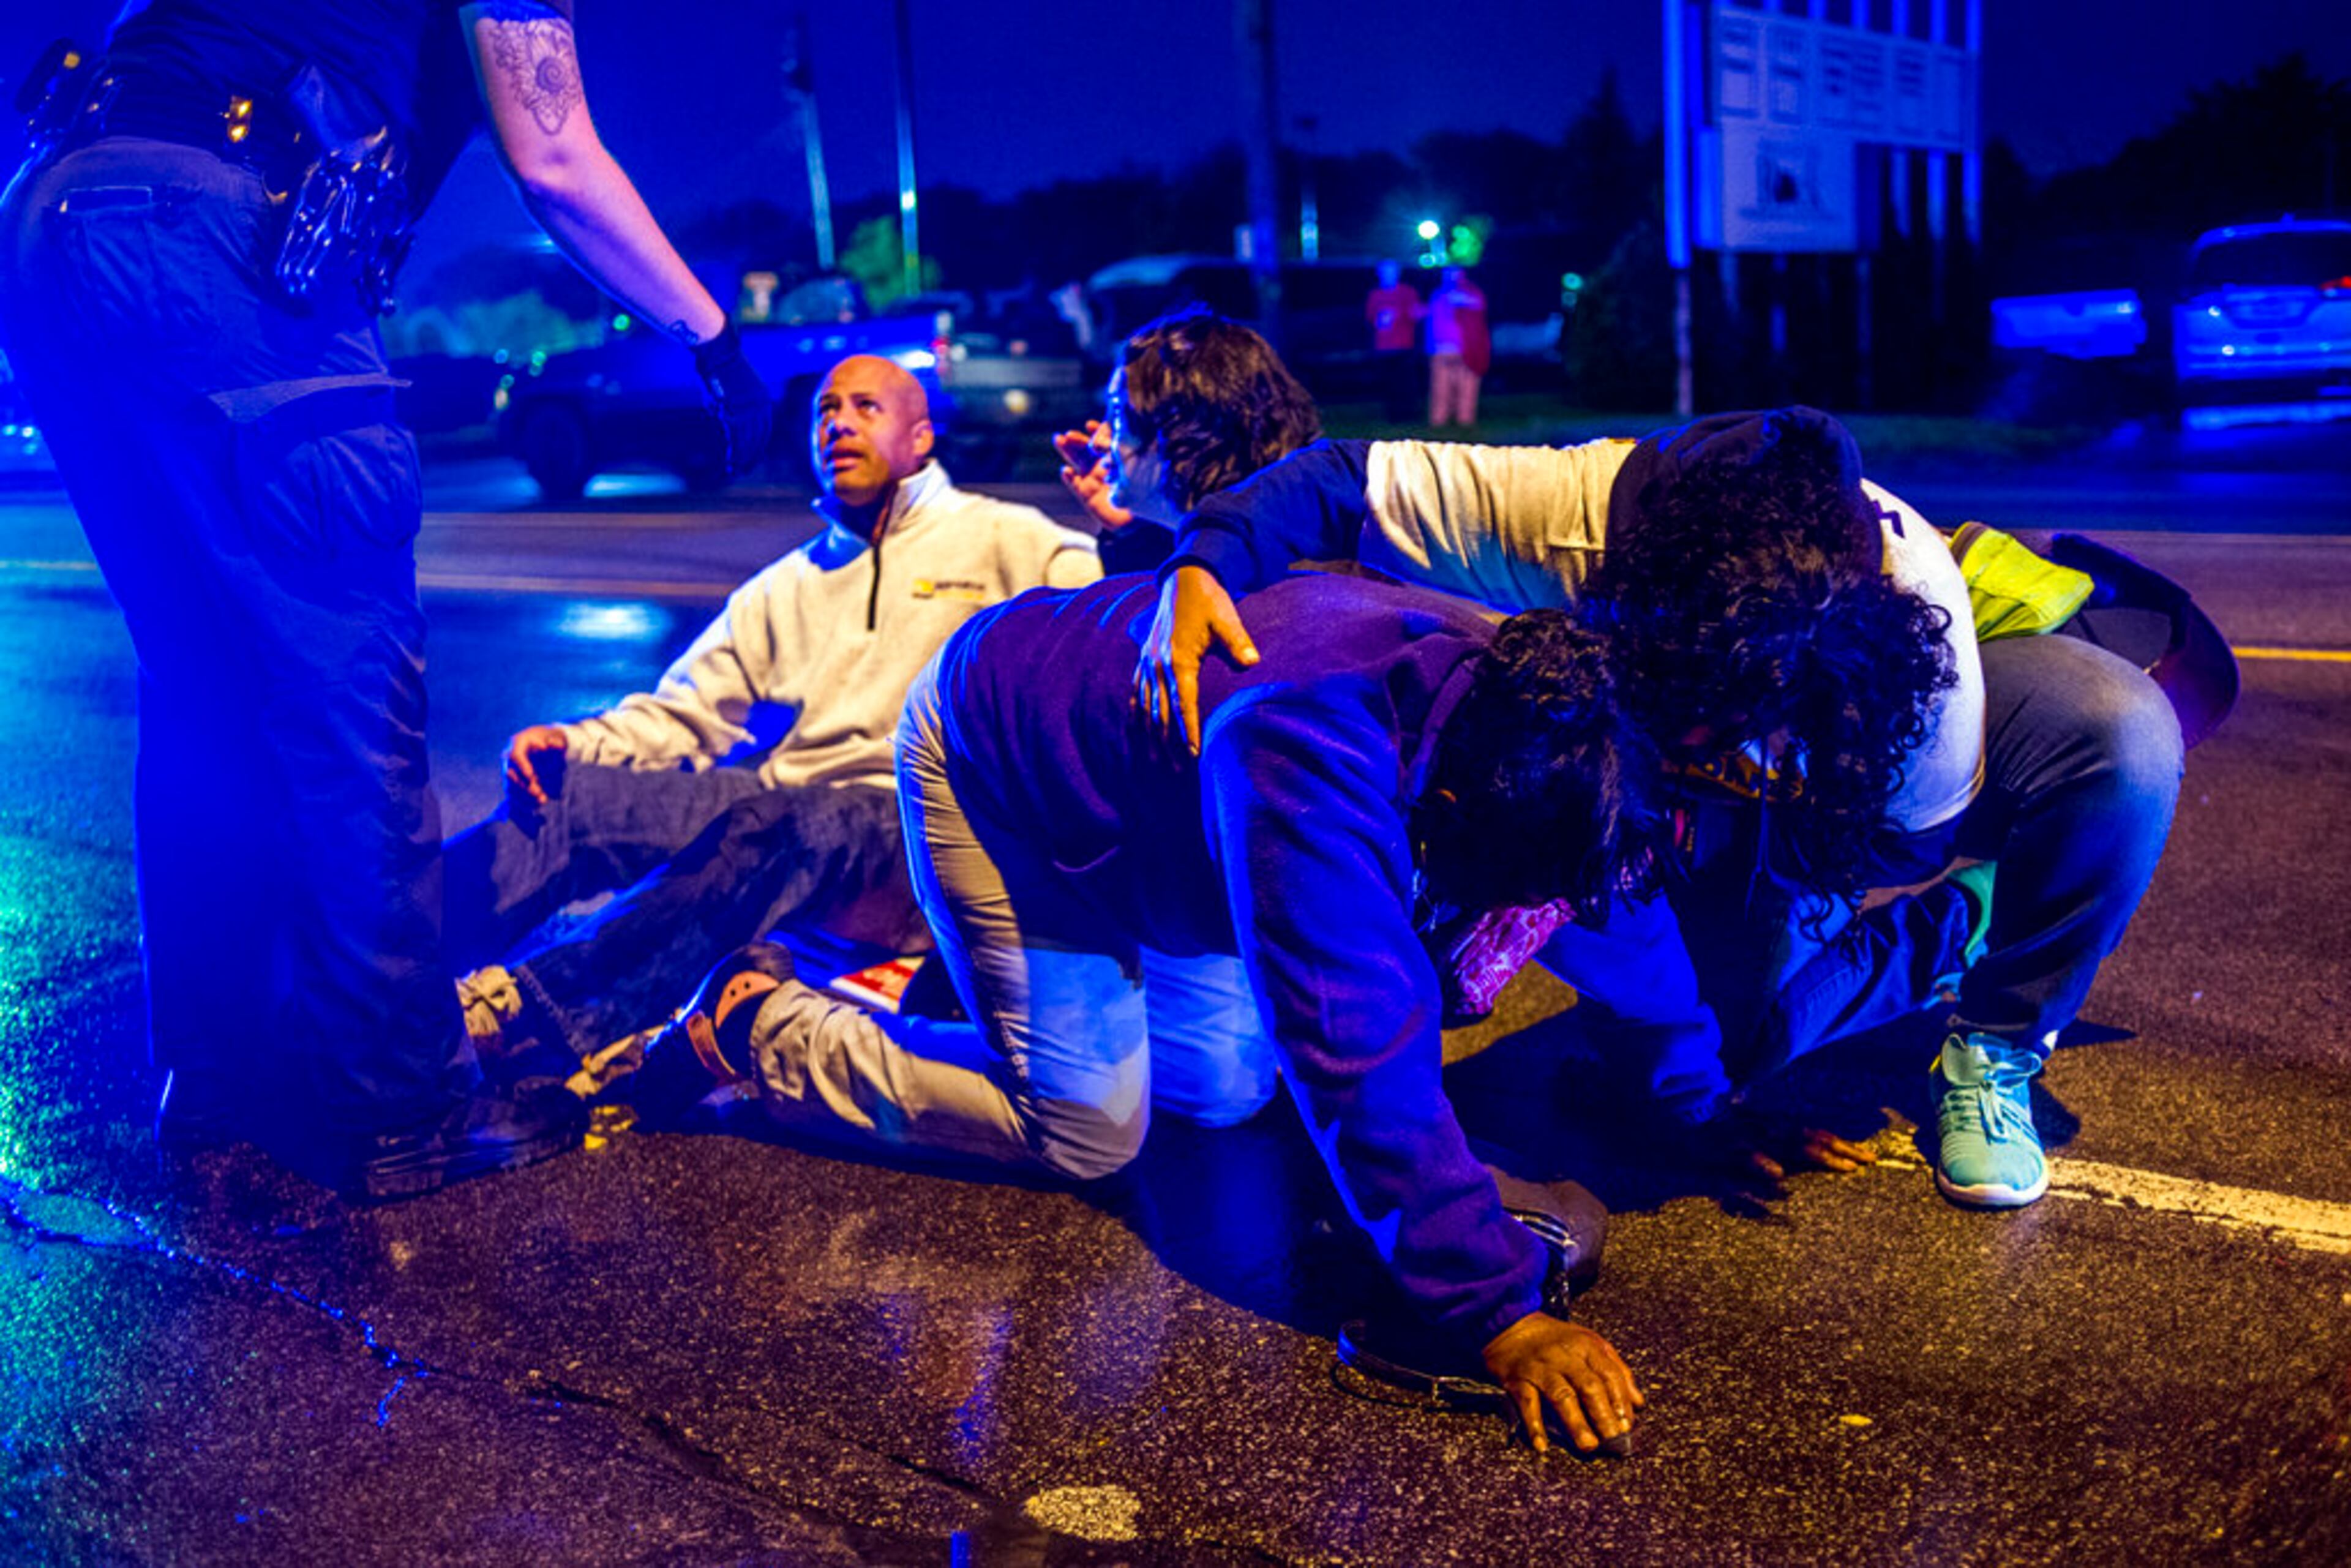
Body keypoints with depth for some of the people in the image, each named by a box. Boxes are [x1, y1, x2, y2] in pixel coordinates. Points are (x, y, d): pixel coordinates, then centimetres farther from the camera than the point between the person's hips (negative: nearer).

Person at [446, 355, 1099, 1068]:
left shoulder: (1002, 541, 12)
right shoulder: (783, 588, 28)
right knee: (566, 789, -19)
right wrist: (573, 743, 4)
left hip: (915, 838, -5)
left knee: (774, 827, -37)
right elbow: (683, 714, 22)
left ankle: (519, 1006, -49)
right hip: (778, 814, 5)